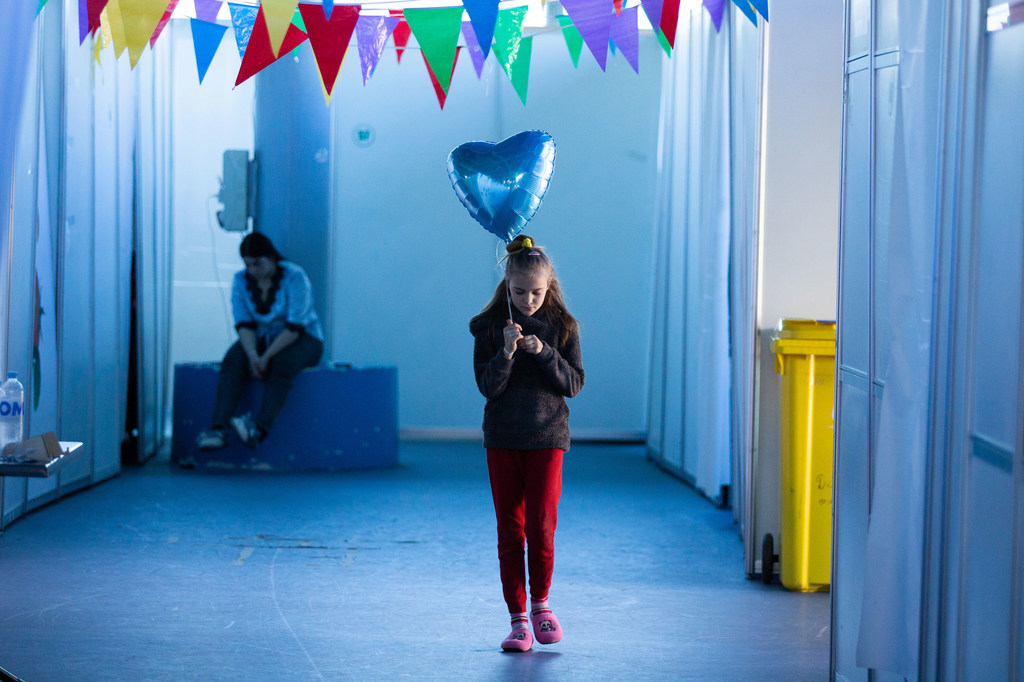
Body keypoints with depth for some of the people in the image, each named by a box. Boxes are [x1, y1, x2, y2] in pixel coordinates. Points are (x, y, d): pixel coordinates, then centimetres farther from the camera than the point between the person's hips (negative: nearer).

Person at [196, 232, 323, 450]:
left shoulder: (295, 277, -16)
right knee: (233, 360, -27)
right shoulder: (240, 280, -1)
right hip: (261, 339, 4)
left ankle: (259, 428, -50)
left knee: (283, 364, -38)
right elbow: (244, 324, -7)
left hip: (302, 339, -4)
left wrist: (267, 357, -29)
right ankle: (218, 429, -41)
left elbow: (295, 327, -21)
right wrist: (252, 355, -26)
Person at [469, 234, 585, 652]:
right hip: (502, 439, 1)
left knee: (541, 526, -7)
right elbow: (488, 386, -7)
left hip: (547, 436, -1)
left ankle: (540, 605, 15)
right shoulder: (489, 327, -1)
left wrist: (544, 353, -18)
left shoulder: (563, 326, 0)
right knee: (510, 530, 2)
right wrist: (506, 353, -23)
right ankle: (518, 618, 9)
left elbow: (574, 383, -3)